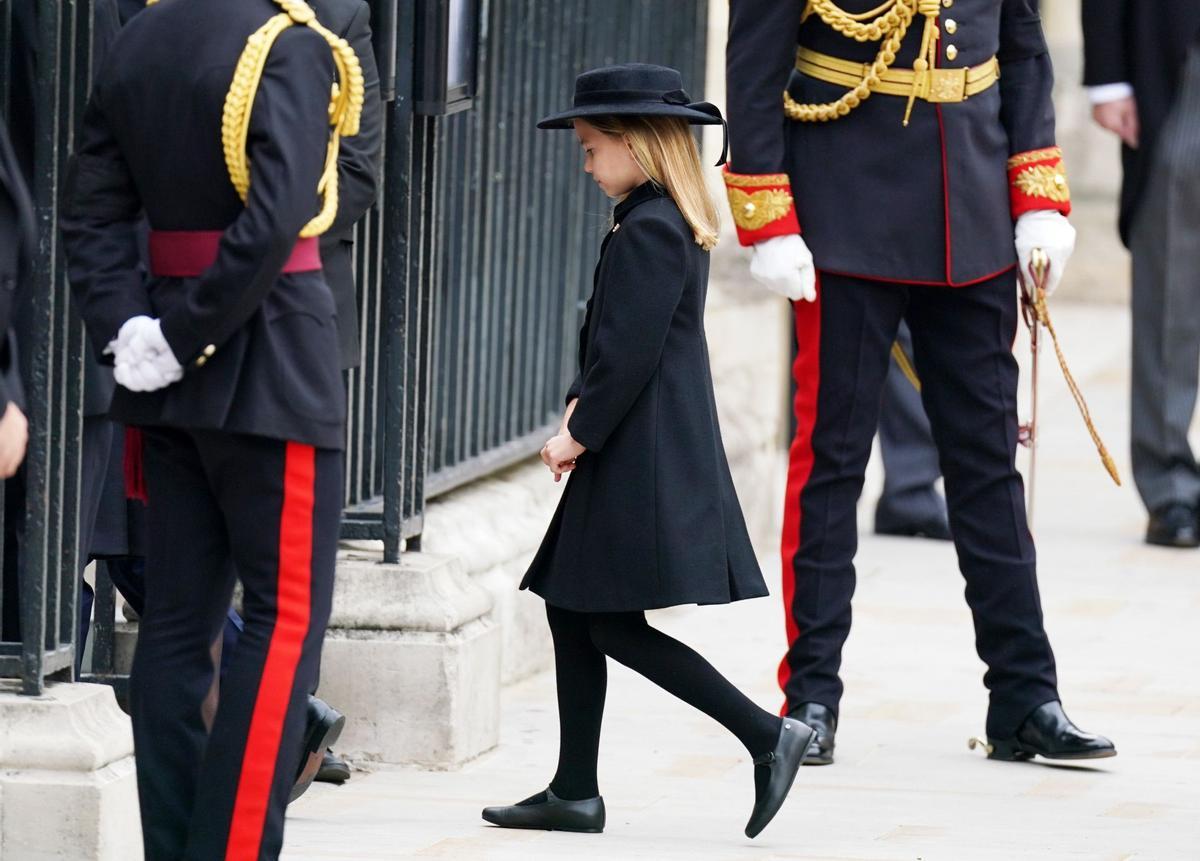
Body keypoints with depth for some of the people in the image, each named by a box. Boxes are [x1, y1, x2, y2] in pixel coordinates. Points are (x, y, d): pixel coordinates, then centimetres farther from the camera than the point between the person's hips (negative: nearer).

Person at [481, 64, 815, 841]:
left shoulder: (646, 231, -16)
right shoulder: (673, 225, 14)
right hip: (638, 453, 10)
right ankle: (575, 792, 13)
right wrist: (579, 407, 7)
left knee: (614, 624, -9)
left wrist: (581, 434, -12)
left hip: (645, 460, -10)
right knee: (572, 610, 11)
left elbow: (630, 351, -20)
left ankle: (768, 735, -9)